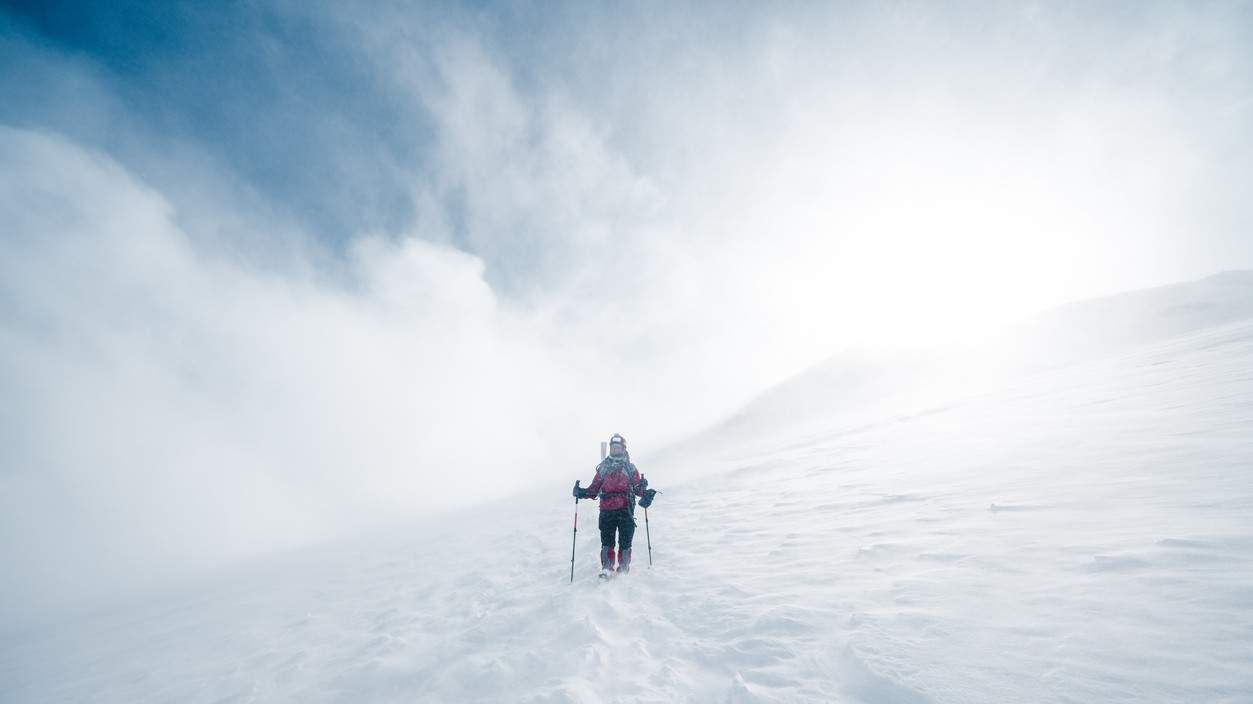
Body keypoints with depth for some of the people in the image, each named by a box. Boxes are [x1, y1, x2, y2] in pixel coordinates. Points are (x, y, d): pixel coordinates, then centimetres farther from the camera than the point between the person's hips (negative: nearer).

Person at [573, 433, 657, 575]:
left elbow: (637, 487, 7)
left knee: (625, 541, -1)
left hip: (625, 509, -1)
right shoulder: (603, 467, 16)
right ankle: (606, 568, 4)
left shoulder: (630, 467, 13)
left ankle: (624, 568, 13)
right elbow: (594, 488, 12)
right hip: (606, 510, 1)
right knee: (606, 541, -4)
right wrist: (582, 492, -7)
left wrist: (645, 493, -14)